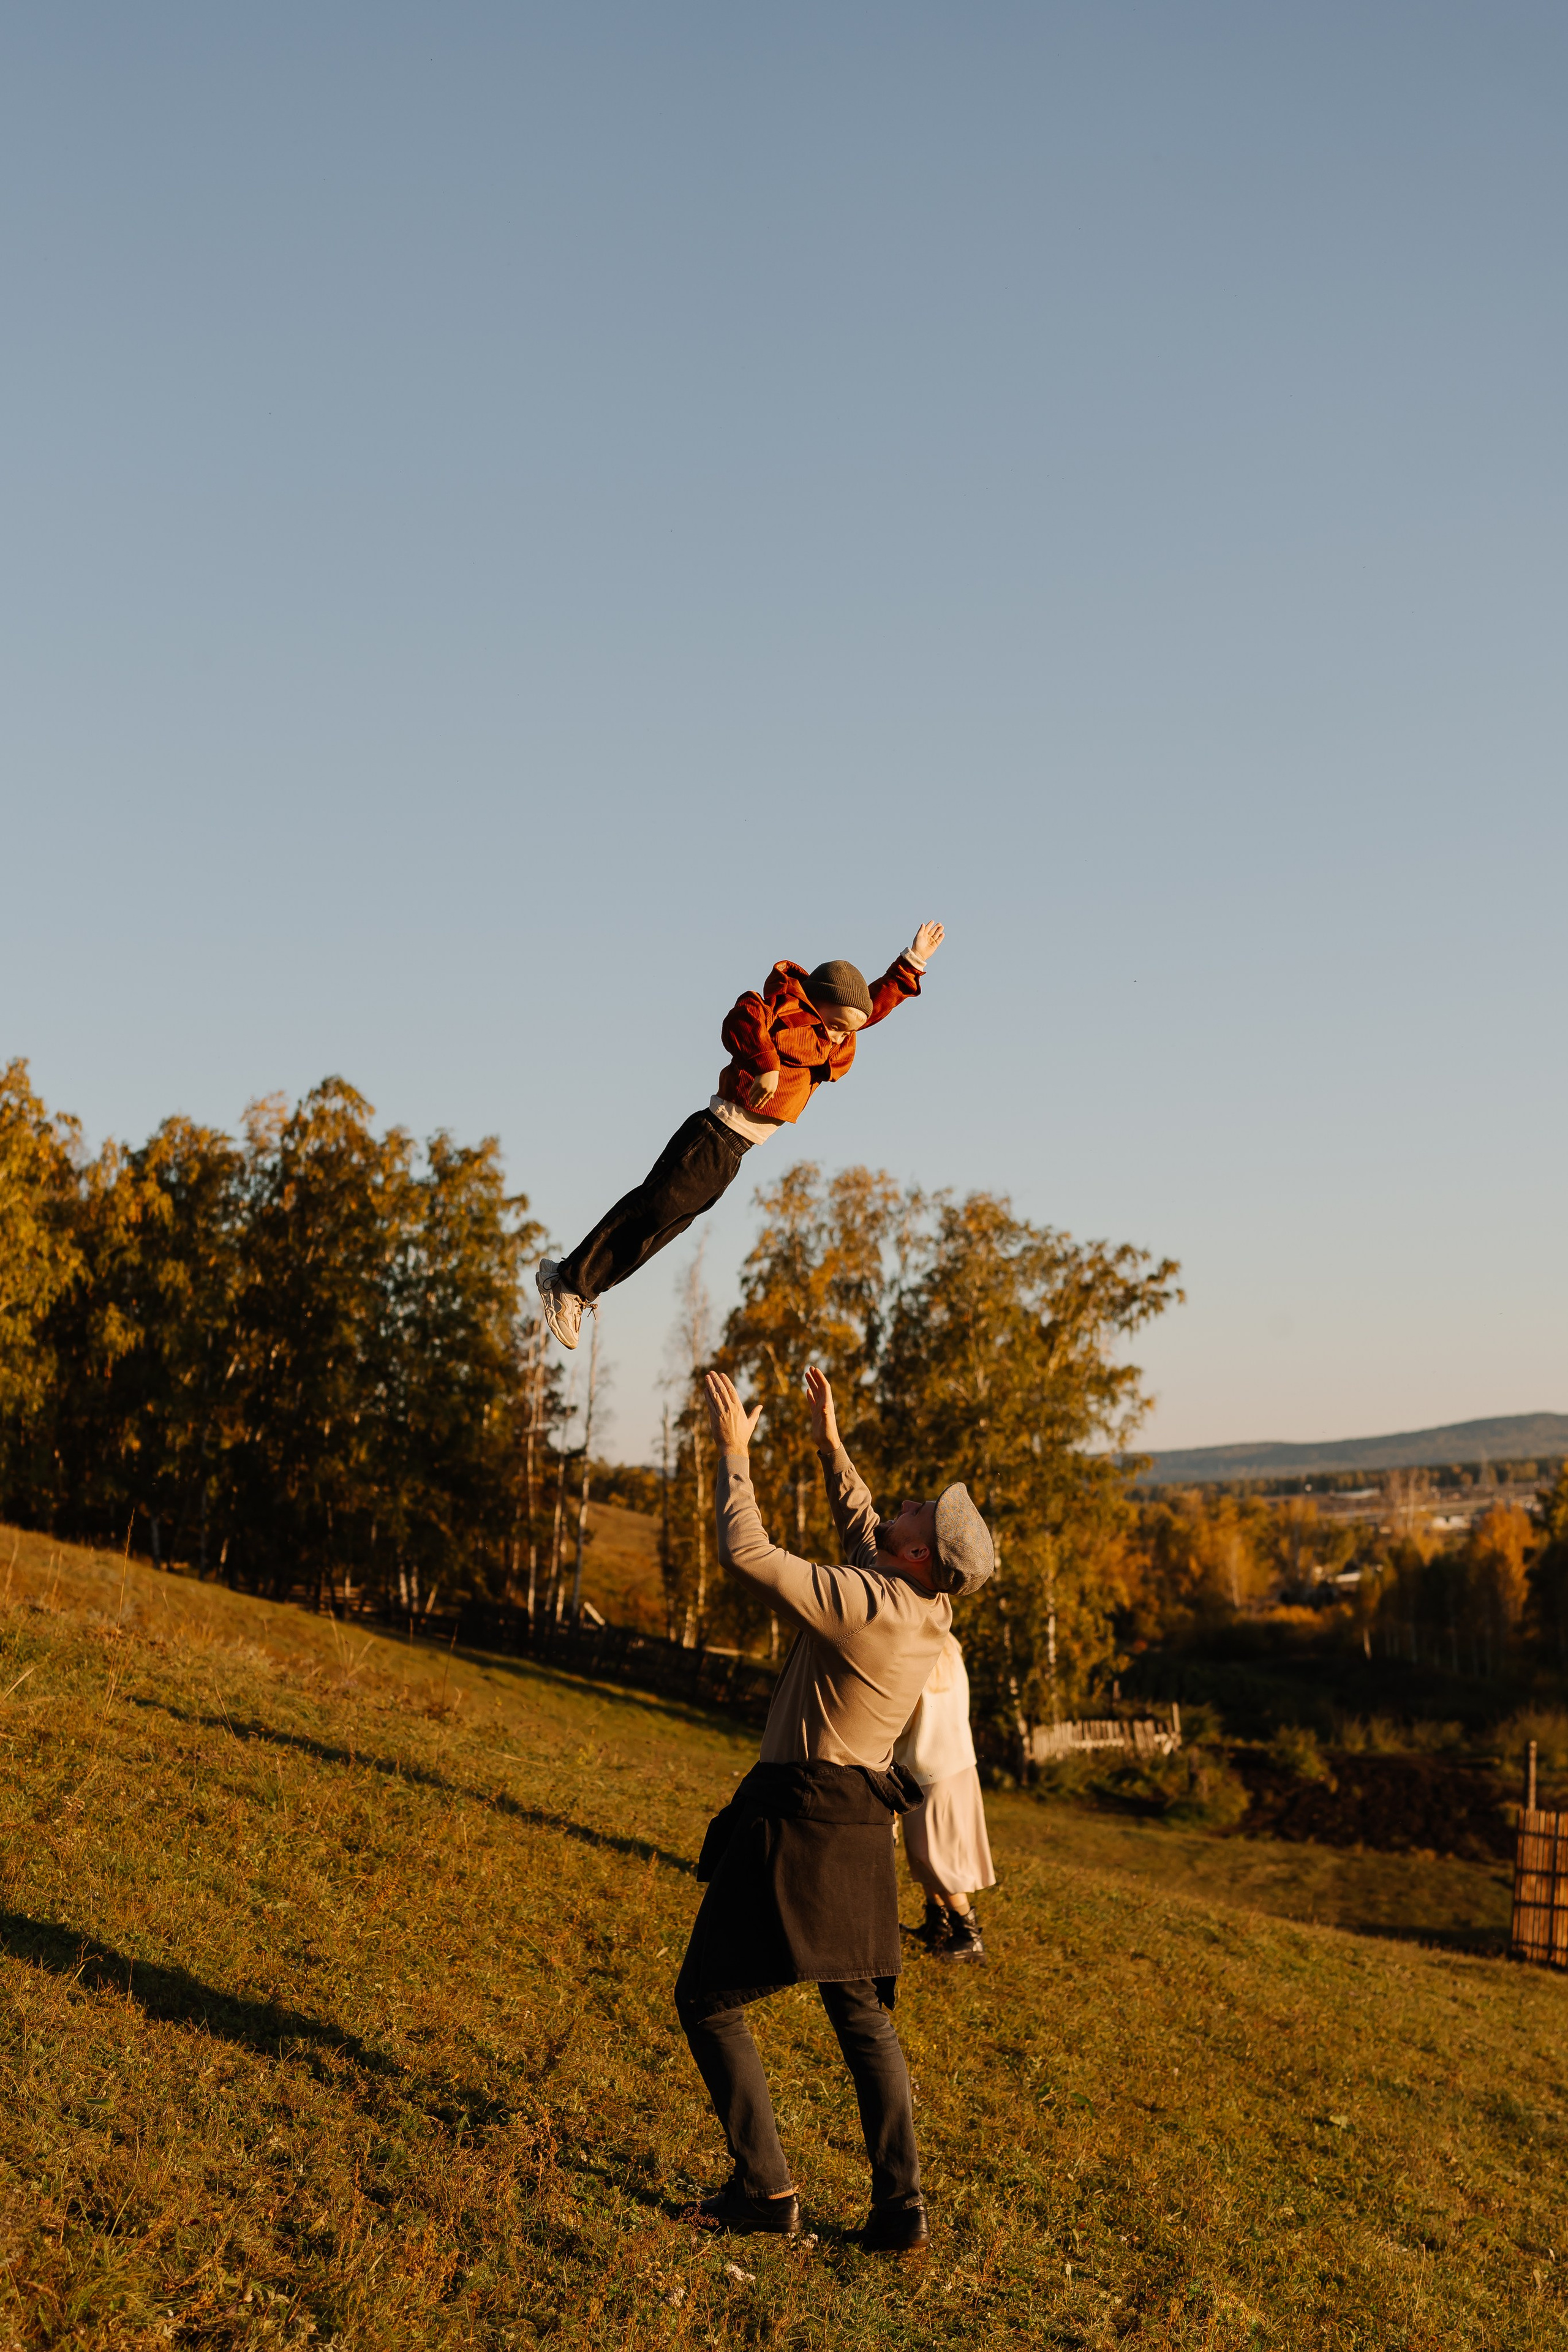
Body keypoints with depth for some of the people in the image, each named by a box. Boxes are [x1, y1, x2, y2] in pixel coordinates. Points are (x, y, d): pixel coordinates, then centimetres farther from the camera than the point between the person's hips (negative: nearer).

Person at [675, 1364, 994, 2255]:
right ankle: (902, 2205, 6)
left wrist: (735, 1452, -13)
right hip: (864, 1824, 8)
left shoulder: (859, 1604, -23)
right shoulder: (931, 1611, 1)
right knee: (865, 2015, 14)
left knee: (708, 1998, 6)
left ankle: (765, 2188, 3)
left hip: (796, 1822, -8)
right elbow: (864, 1535, 20)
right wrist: (831, 1444, 20)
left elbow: (746, 1551, -23)